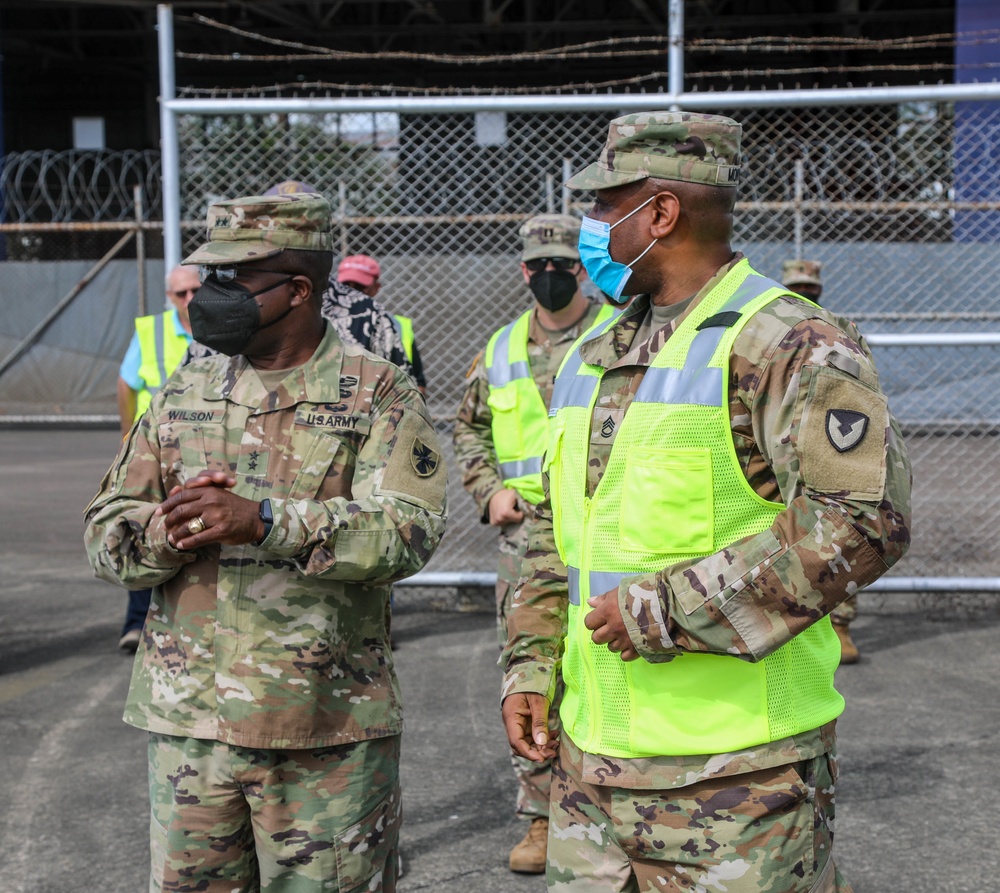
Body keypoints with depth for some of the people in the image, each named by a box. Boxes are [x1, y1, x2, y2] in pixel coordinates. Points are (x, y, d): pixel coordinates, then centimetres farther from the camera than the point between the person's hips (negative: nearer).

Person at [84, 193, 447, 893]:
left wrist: (263, 520, -28)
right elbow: (106, 533, 9)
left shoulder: (379, 395, -3)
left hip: (327, 729, -4)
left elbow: (408, 530, -18)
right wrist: (164, 532, -15)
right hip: (188, 715, 4)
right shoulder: (184, 394, 11)